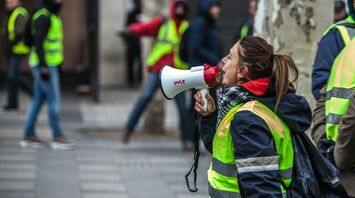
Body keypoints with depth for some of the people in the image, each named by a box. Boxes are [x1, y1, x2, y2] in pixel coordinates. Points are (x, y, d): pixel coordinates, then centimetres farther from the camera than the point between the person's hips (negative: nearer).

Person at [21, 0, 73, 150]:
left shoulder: (52, 17, 16)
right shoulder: (44, 17, -16)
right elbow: (38, 42, -23)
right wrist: (43, 67, -27)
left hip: (47, 65, 10)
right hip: (45, 65, -10)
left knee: (39, 100, 10)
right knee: (53, 99, -6)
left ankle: (29, 135, 12)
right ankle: (57, 137, -2)